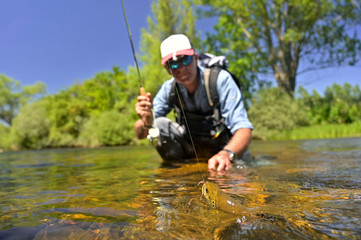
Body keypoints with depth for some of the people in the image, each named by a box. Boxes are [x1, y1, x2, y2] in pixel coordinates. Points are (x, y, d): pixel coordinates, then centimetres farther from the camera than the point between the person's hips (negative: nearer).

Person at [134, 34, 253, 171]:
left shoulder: (221, 79, -22)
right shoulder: (169, 89, -11)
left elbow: (243, 129, -28)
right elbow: (140, 134, -13)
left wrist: (226, 154, -49)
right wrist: (146, 121, -37)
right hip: (191, 147, 0)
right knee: (159, 124, -20)